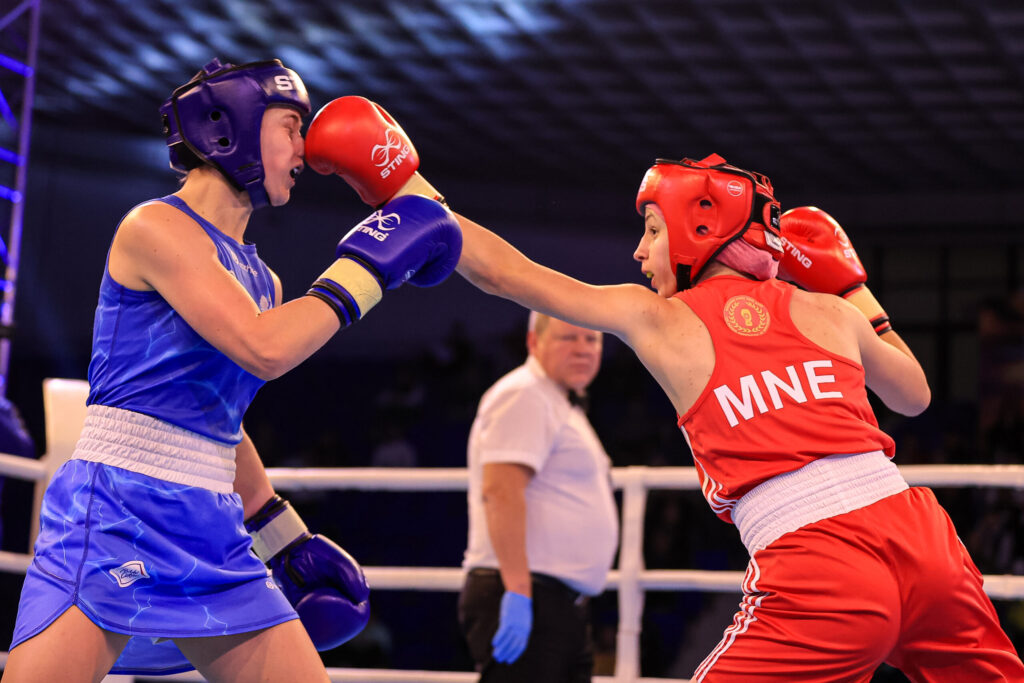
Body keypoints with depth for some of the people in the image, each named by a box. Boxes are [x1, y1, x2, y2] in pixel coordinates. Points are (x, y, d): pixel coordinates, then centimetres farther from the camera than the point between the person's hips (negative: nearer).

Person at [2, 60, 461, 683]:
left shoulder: (262, 280, 17)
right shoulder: (157, 228, -7)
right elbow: (263, 349, -20)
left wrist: (288, 541, 28)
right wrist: (367, 263, -11)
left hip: (211, 533, 8)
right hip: (117, 509, -8)